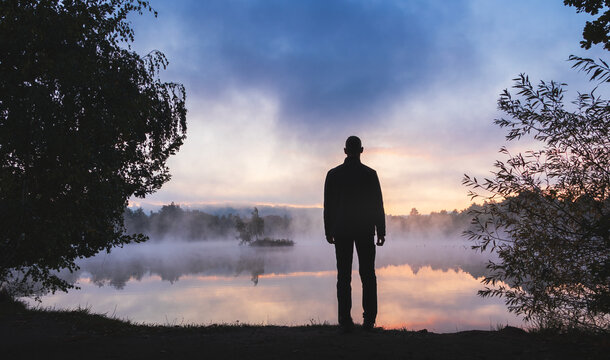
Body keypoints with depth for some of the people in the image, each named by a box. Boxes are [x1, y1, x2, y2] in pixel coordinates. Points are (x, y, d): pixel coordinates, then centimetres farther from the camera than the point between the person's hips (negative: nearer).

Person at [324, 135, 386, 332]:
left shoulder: (333, 174, 1)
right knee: (368, 275, 7)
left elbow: (328, 205, 3)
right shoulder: (370, 174, -2)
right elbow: (378, 205, -2)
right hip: (365, 230, 0)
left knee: (344, 276, 3)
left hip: (341, 230, 1)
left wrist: (328, 231, 10)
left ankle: (345, 320, 2)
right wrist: (381, 231, 4)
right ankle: (369, 320, 6)